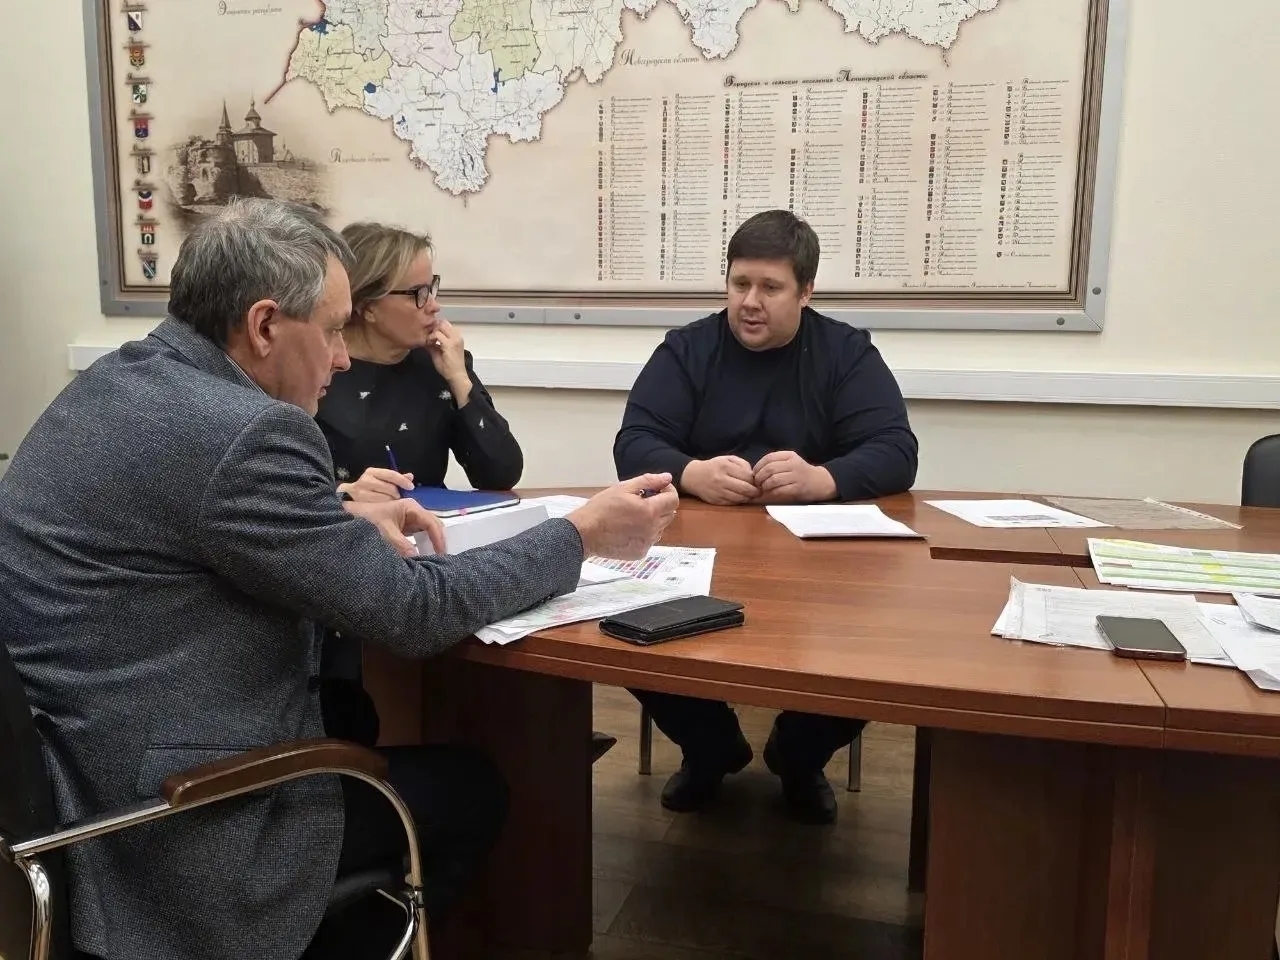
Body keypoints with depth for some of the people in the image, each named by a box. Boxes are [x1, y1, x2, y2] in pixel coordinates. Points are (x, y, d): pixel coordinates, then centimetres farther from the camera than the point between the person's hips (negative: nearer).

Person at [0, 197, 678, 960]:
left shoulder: (114, 384, 4)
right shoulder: (245, 431, -25)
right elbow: (414, 611, -21)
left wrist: (344, 520, 9)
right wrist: (583, 534, -10)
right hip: (169, 830, -9)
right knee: (471, 788, 9)